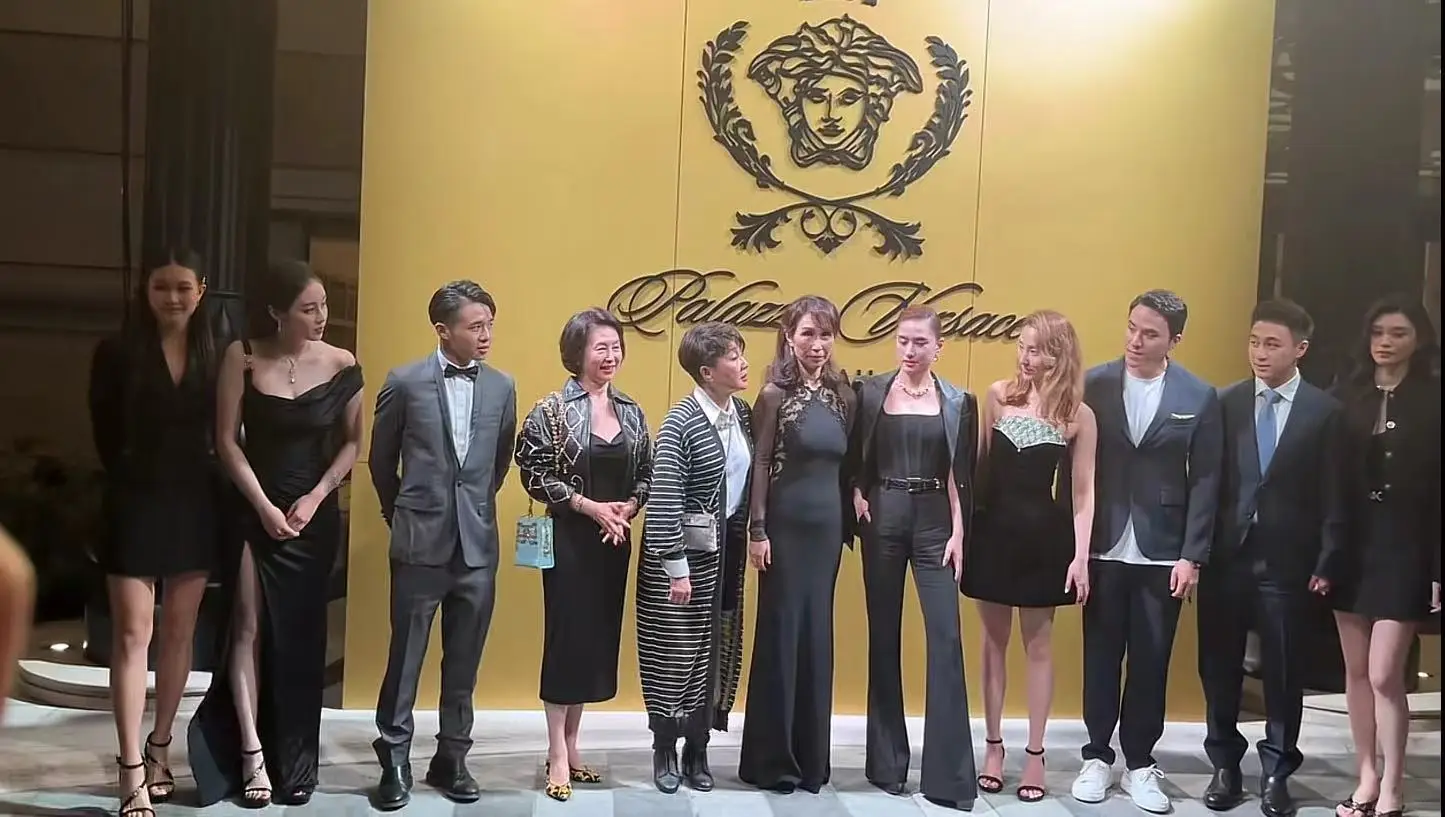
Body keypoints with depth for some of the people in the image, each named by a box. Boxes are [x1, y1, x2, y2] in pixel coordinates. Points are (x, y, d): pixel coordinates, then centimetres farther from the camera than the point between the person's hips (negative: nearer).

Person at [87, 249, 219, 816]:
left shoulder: (215, 355, 3)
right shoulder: (117, 353, -3)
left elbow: (223, 432, 5)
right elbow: (106, 434, 1)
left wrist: (213, 488, -4)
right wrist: (132, 481, 2)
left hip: (194, 506, 3)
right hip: (136, 505, -3)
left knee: (180, 633, 10)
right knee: (132, 636, -4)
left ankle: (159, 749, 23)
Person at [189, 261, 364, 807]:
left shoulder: (341, 366, -4)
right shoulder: (243, 357, -5)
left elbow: (351, 443, 1)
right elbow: (226, 440, -5)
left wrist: (314, 499, -10)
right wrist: (265, 507, -10)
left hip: (316, 515, 1)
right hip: (255, 510, -1)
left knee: (302, 638, 6)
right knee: (250, 628, -5)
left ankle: (296, 763, 15)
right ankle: (251, 753, 2)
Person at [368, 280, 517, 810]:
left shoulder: (501, 387, 3)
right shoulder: (405, 382, -5)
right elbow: (381, 459, 7)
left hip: (478, 544, 3)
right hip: (421, 542, -2)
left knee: (464, 662, 10)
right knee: (405, 657, 5)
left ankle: (451, 759, 24)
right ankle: (395, 761, 19)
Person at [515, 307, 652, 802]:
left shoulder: (631, 412, 8)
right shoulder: (553, 410, -7)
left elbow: (647, 473, 12)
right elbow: (534, 472, -12)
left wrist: (628, 507, -8)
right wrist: (590, 506, -17)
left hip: (615, 540, 5)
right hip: (569, 538, -5)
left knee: (600, 638, 10)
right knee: (566, 637, -1)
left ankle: (570, 745, 24)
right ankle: (557, 756, 9)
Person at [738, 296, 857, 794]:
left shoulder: (841, 395, 7)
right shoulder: (776, 394, -7)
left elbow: (844, 463, 10)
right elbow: (760, 464, -9)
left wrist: (848, 521, 7)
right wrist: (758, 529, -12)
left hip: (828, 524, 5)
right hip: (786, 524, -5)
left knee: (818, 635, 11)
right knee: (781, 633, 1)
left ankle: (811, 757, 23)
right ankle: (771, 759, 12)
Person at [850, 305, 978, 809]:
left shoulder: (958, 402, 3)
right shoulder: (870, 392, 4)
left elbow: (961, 476, 0)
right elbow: (853, 459, 7)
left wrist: (958, 533, -7)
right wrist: (857, 498, -9)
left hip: (934, 521, -1)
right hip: (882, 519, 1)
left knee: (945, 638, -7)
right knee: (883, 636, 7)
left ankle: (949, 772, -2)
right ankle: (886, 761, 18)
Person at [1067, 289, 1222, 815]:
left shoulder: (1199, 396, -1)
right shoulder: (1093, 385, -1)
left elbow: (1205, 481, -1)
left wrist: (1192, 556, -6)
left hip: (1162, 554, 0)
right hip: (1103, 549, 0)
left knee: (1151, 662, 9)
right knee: (1100, 657, 10)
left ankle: (1140, 764, 23)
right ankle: (1097, 757, 24)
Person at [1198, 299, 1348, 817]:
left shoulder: (1325, 411, 0)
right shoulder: (1225, 402, 2)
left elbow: (1333, 498, -1)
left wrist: (1326, 564, -5)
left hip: (1286, 561, -1)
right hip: (1225, 556, 1)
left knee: (1283, 672, 7)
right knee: (1219, 667, 10)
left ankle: (1276, 774, 23)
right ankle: (1225, 766, 26)